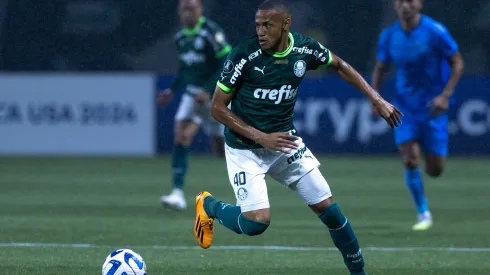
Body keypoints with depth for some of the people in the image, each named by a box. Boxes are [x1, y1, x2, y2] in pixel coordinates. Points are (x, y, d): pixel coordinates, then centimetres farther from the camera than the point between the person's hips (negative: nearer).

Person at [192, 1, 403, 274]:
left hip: (284, 139, 4)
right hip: (245, 148, -4)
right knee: (257, 222, -17)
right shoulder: (244, 55, -21)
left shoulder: (305, 49, -9)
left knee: (327, 207, -2)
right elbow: (218, 107, -14)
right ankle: (209, 206, 14)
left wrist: (376, 99, 7)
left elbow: (339, 65, 13)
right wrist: (262, 137, -21)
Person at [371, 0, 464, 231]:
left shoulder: (435, 32, -13)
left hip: (433, 107, -2)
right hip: (404, 106, 2)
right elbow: (380, 69, 12)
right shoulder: (388, 36, -2)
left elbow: (457, 64, -6)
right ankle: (423, 213, 2)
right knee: (410, 160, -13)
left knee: (434, 170, -1)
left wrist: (445, 95, -17)